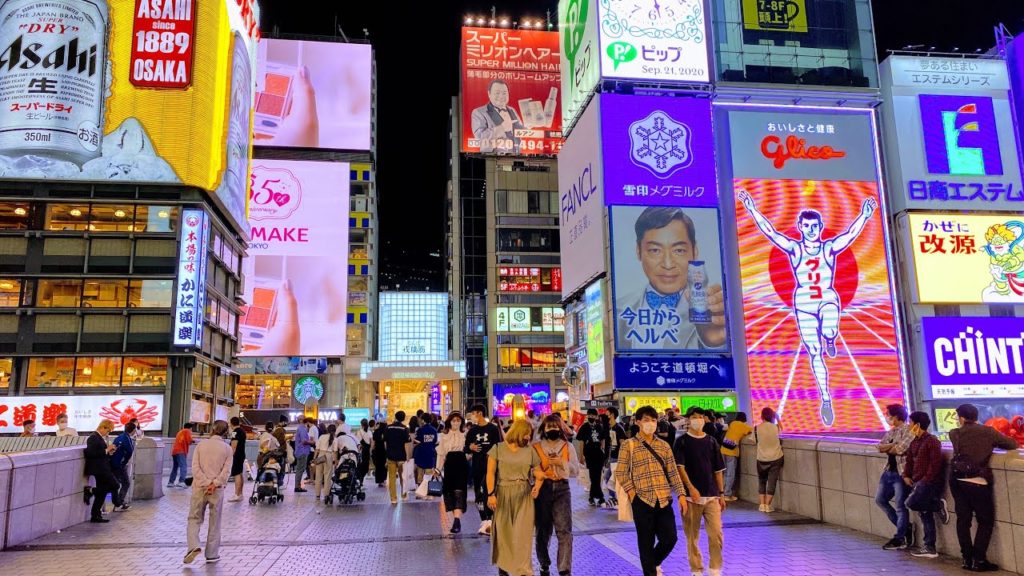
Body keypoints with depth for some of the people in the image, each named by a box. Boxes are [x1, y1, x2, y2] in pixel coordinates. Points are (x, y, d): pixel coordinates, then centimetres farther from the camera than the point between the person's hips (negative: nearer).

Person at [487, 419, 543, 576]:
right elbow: (491, 473, -3)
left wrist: (538, 485, -11)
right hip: (503, 494, -1)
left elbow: (539, 473, 9)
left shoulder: (530, 451, 7)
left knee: (522, 533, -3)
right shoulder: (498, 449, 1)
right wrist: (491, 494, -12)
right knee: (503, 531, 7)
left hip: (524, 496, 1)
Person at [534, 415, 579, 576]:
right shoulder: (536, 447, 4)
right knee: (543, 529, 11)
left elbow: (576, 470, 3)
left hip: (562, 488, 0)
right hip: (543, 489, 0)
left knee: (564, 530, -10)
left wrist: (561, 463, -10)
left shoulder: (568, 447, 8)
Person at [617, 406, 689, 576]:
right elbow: (621, 472, -2)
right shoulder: (628, 445, -1)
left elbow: (673, 472, 10)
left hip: (664, 500, 3)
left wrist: (681, 494, 1)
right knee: (646, 542, 3)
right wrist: (631, 492, -12)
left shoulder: (664, 445, 11)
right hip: (642, 500, -3)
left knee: (670, 538, 2)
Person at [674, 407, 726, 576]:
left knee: (716, 533, -4)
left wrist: (721, 494, 9)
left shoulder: (711, 441, 9)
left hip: (711, 495, 2)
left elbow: (718, 470, 12)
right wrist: (691, 487, -22)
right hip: (690, 496, -2)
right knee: (692, 536, 5)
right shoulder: (682, 441, -1)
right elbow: (679, 467, -10)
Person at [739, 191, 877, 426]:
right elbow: (769, 231, -10)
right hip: (803, 303, 0)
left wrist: (864, 216, -26)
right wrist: (752, 211, -18)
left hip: (828, 300, 0)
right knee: (814, 354, 2)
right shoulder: (794, 248, -1)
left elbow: (852, 233, -11)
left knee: (829, 333, -32)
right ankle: (825, 399, 15)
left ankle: (829, 340, 9)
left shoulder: (830, 248, 1)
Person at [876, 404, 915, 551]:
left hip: (901, 472, -9)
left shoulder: (908, 430, -11)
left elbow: (900, 449, -21)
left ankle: (900, 538, 8)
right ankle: (905, 527, 24)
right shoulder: (890, 431, 14)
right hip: (889, 471, 9)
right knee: (880, 499, 12)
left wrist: (888, 448, -2)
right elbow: (880, 447, 5)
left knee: (900, 505, -3)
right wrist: (893, 445, -12)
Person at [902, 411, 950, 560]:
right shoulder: (914, 442, 16)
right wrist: (906, 476, 5)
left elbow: (935, 464, -17)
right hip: (917, 483, 8)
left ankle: (938, 505, -1)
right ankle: (930, 548, 14)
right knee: (925, 515, 9)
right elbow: (909, 461, 20)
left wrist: (926, 480, -19)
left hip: (929, 483, -8)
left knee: (911, 503, -24)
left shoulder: (932, 441, -11)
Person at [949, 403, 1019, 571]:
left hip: (957, 480, 3)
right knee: (986, 521, 8)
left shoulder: (955, 433, 6)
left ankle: (967, 559, 13)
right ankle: (979, 560, 5)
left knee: (963, 519, 9)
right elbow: (1013, 444, 9)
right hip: (977, 481, -3)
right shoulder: (988, 431, 0)